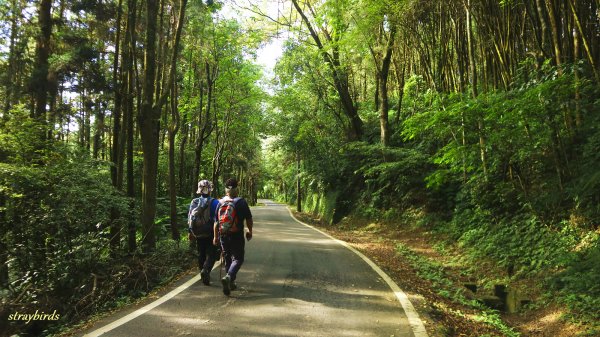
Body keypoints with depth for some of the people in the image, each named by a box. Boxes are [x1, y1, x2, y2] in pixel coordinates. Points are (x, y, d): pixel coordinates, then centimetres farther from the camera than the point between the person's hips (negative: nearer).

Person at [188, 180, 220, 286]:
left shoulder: (194, 202, 2)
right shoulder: (214, 202, -13)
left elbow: (189, 218, 7)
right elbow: (217, 218, -13)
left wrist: (190, 232, 16)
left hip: (198, 234, 5)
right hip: (210, 233, -4)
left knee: (201, 254, 19)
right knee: (211, 255, 1)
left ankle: (202, 272, 28)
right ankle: (206, 270, -21)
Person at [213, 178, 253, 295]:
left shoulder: (220, 202, 2)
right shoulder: (241, 202, -9)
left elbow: (216, 222, 6)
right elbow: (249, 220, -5)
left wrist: (216, 237, 16)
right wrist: (250, 232, 12)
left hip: (223, 235, 4)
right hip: (237, 236, -4)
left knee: (227, 259, 17)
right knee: (238, 259, 4)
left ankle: (231, 283, 25)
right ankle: (228, 277, -20)